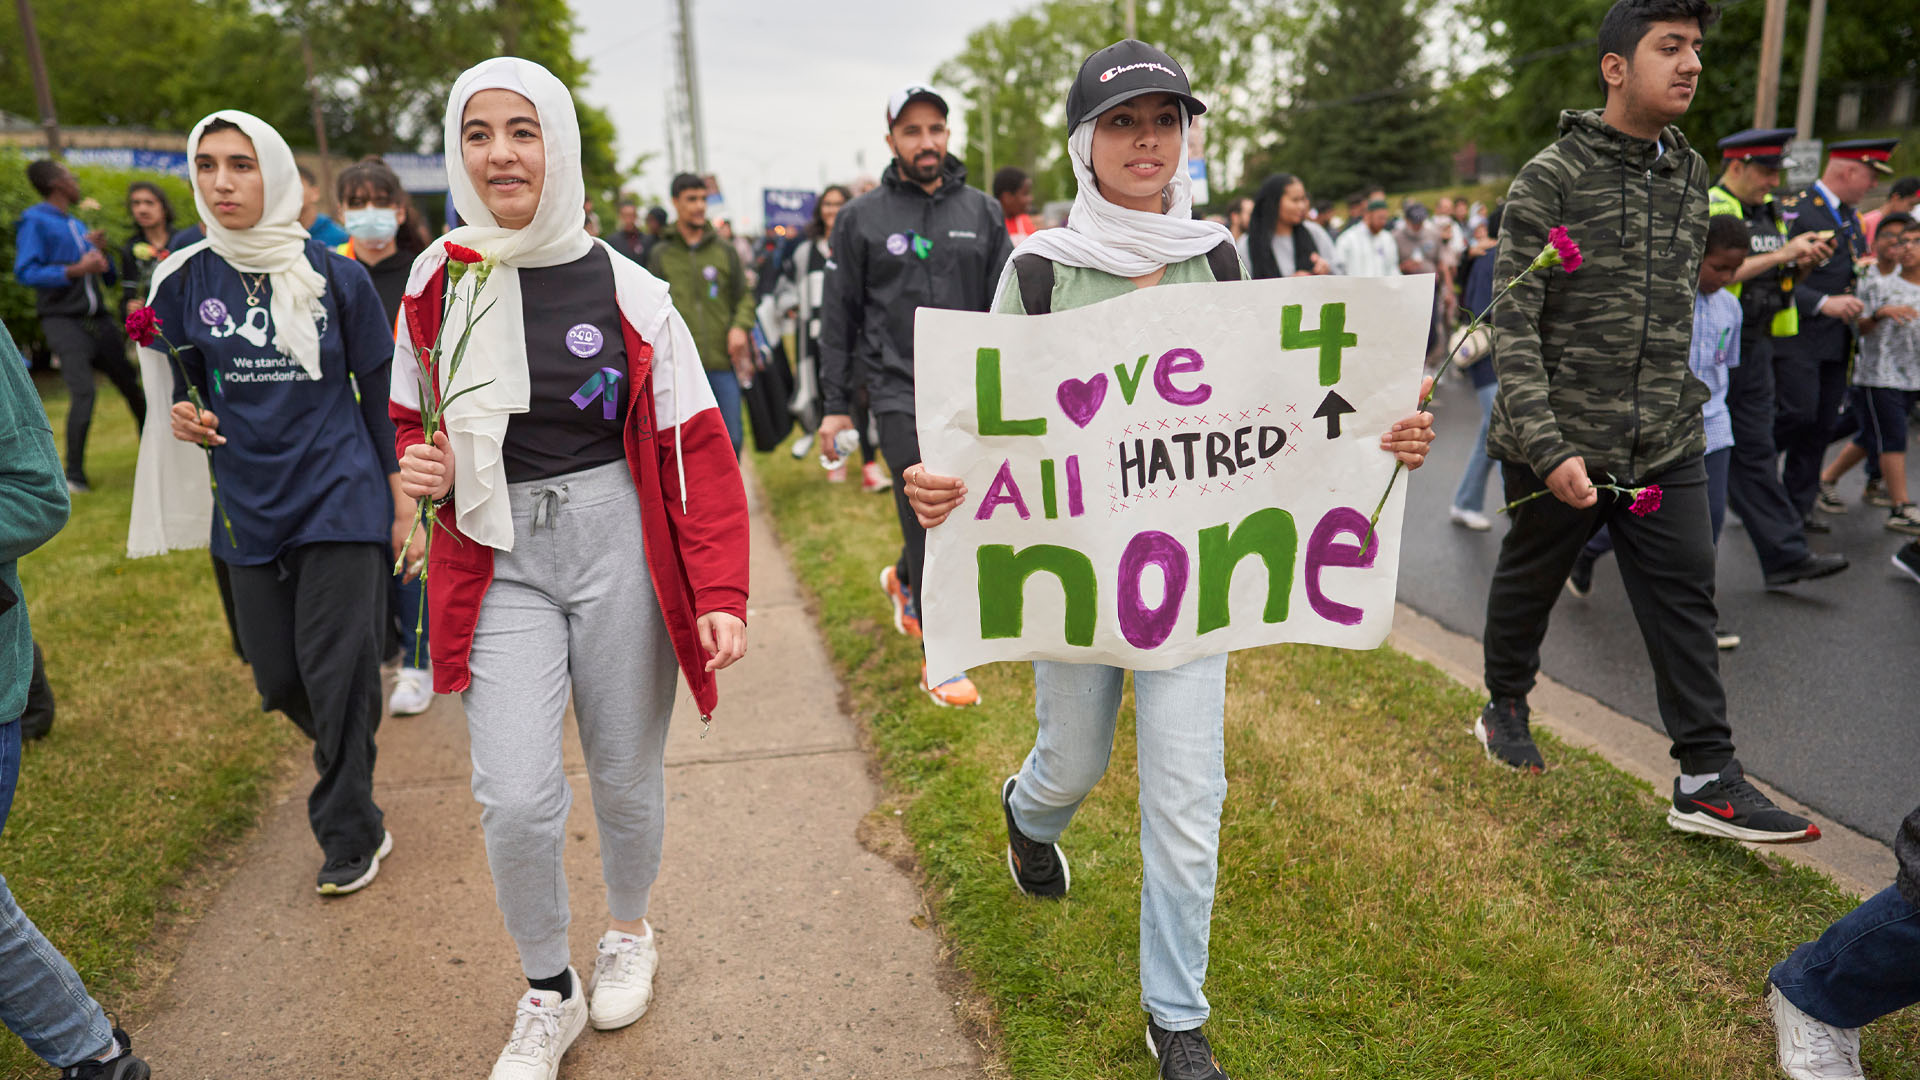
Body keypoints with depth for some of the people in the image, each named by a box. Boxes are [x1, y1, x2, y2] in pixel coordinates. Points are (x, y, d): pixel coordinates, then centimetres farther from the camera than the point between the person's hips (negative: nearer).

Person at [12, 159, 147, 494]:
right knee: (83, 393, -19)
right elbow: (25, 272, -14)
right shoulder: (34, 221, -3)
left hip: (99, 320, 7)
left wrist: (100, 252, 1)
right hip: (64, 322, -7)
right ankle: (74, 475, -12)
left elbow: (109, 277, 21)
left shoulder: (78, 225, 19)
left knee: (131, 386, 8)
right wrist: (75, 270, -24)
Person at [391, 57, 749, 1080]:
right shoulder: (439, 282, 3)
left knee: (625, 773, 11)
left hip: (617, 547, -1)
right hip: (498, 562, 1)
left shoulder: (627, 291, -4)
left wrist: (721, 593, -12)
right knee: (514, 798, -7)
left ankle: (629, 931, 43)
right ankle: (547, 995, 21)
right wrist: (422, 467, -8)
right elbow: (415, 420, 17)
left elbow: (698, 448, -4)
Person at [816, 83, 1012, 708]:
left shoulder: (982, 212, 8)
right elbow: (839, 317, 3)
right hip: (901, 392, -3)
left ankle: (904, 579, 45)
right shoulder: (862, 218, 1)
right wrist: (836, 405, 0)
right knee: (929, 520, -7)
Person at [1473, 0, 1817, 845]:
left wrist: (1680, 407, 18)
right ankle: (1505, 708, 35)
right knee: (1528, 583, 12)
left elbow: (1680, 304, 19)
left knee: (1685, 598, 3)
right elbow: (1513, 328, -16)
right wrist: (1548, 449, -23)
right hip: (1560, 444, -5)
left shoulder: (1692, 176, 10)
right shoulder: (1550, 179, -10)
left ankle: (1707, 781, 9)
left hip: (1667, 445, 5)